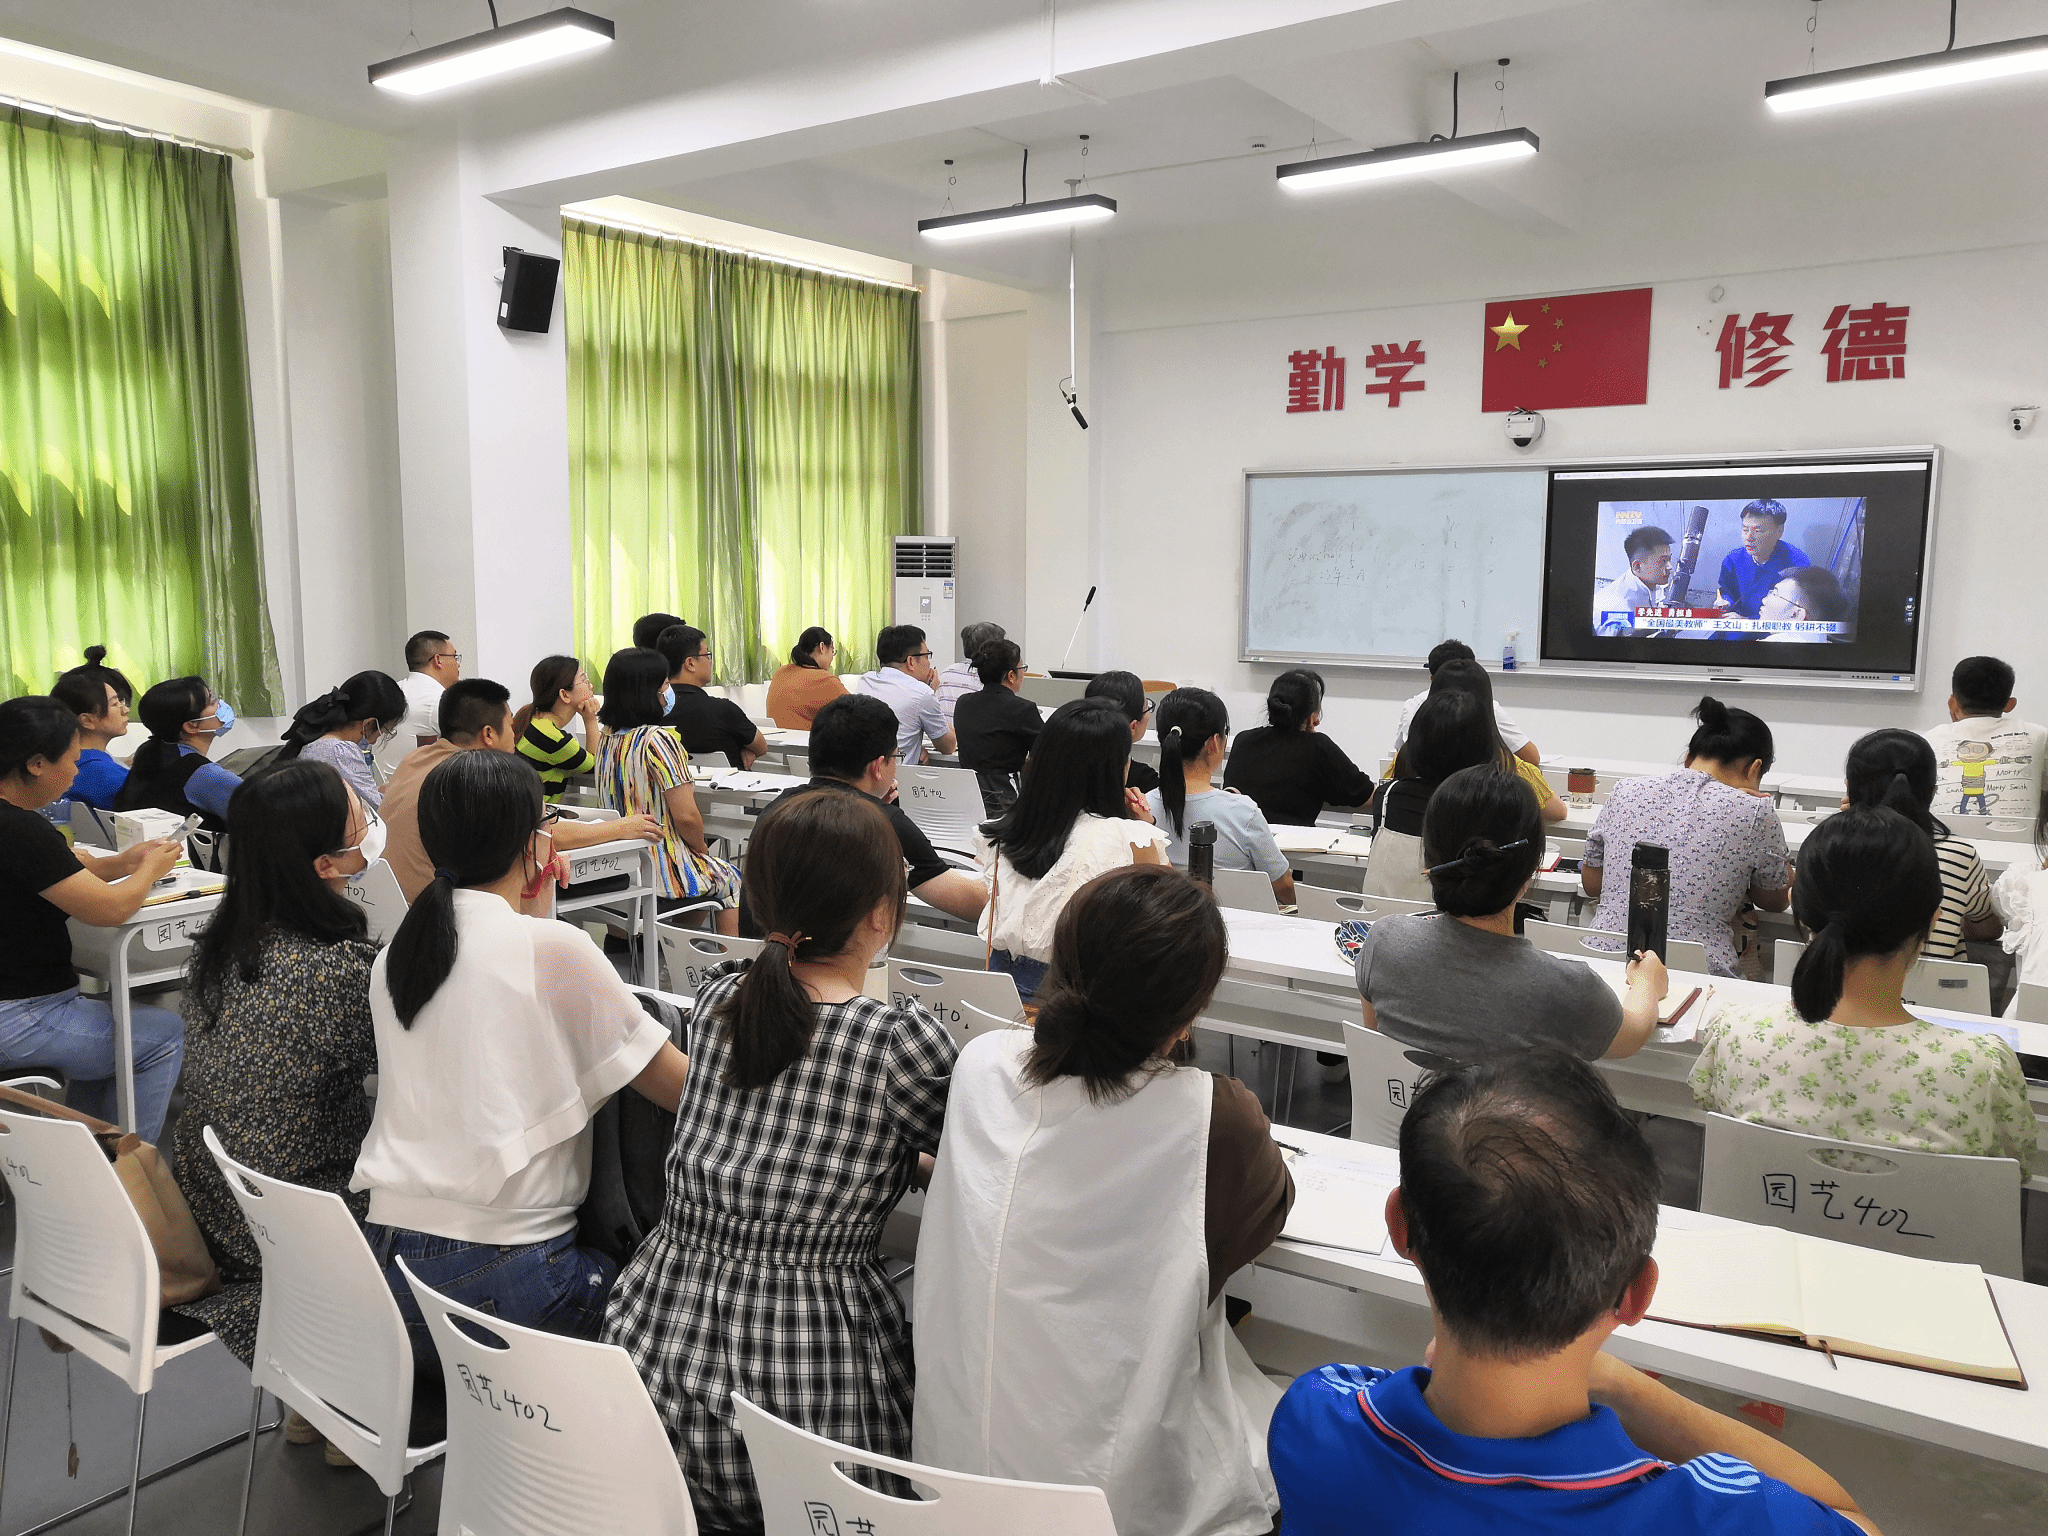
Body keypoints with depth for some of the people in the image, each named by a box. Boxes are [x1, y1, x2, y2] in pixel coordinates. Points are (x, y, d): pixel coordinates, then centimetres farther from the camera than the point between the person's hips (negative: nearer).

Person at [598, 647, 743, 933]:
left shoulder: (608, 738, 5)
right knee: (731, 880, 19)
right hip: (666, 873, -8)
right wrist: (702, 849, -4)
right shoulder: (659, 739, -20)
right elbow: (686, 816, -22)